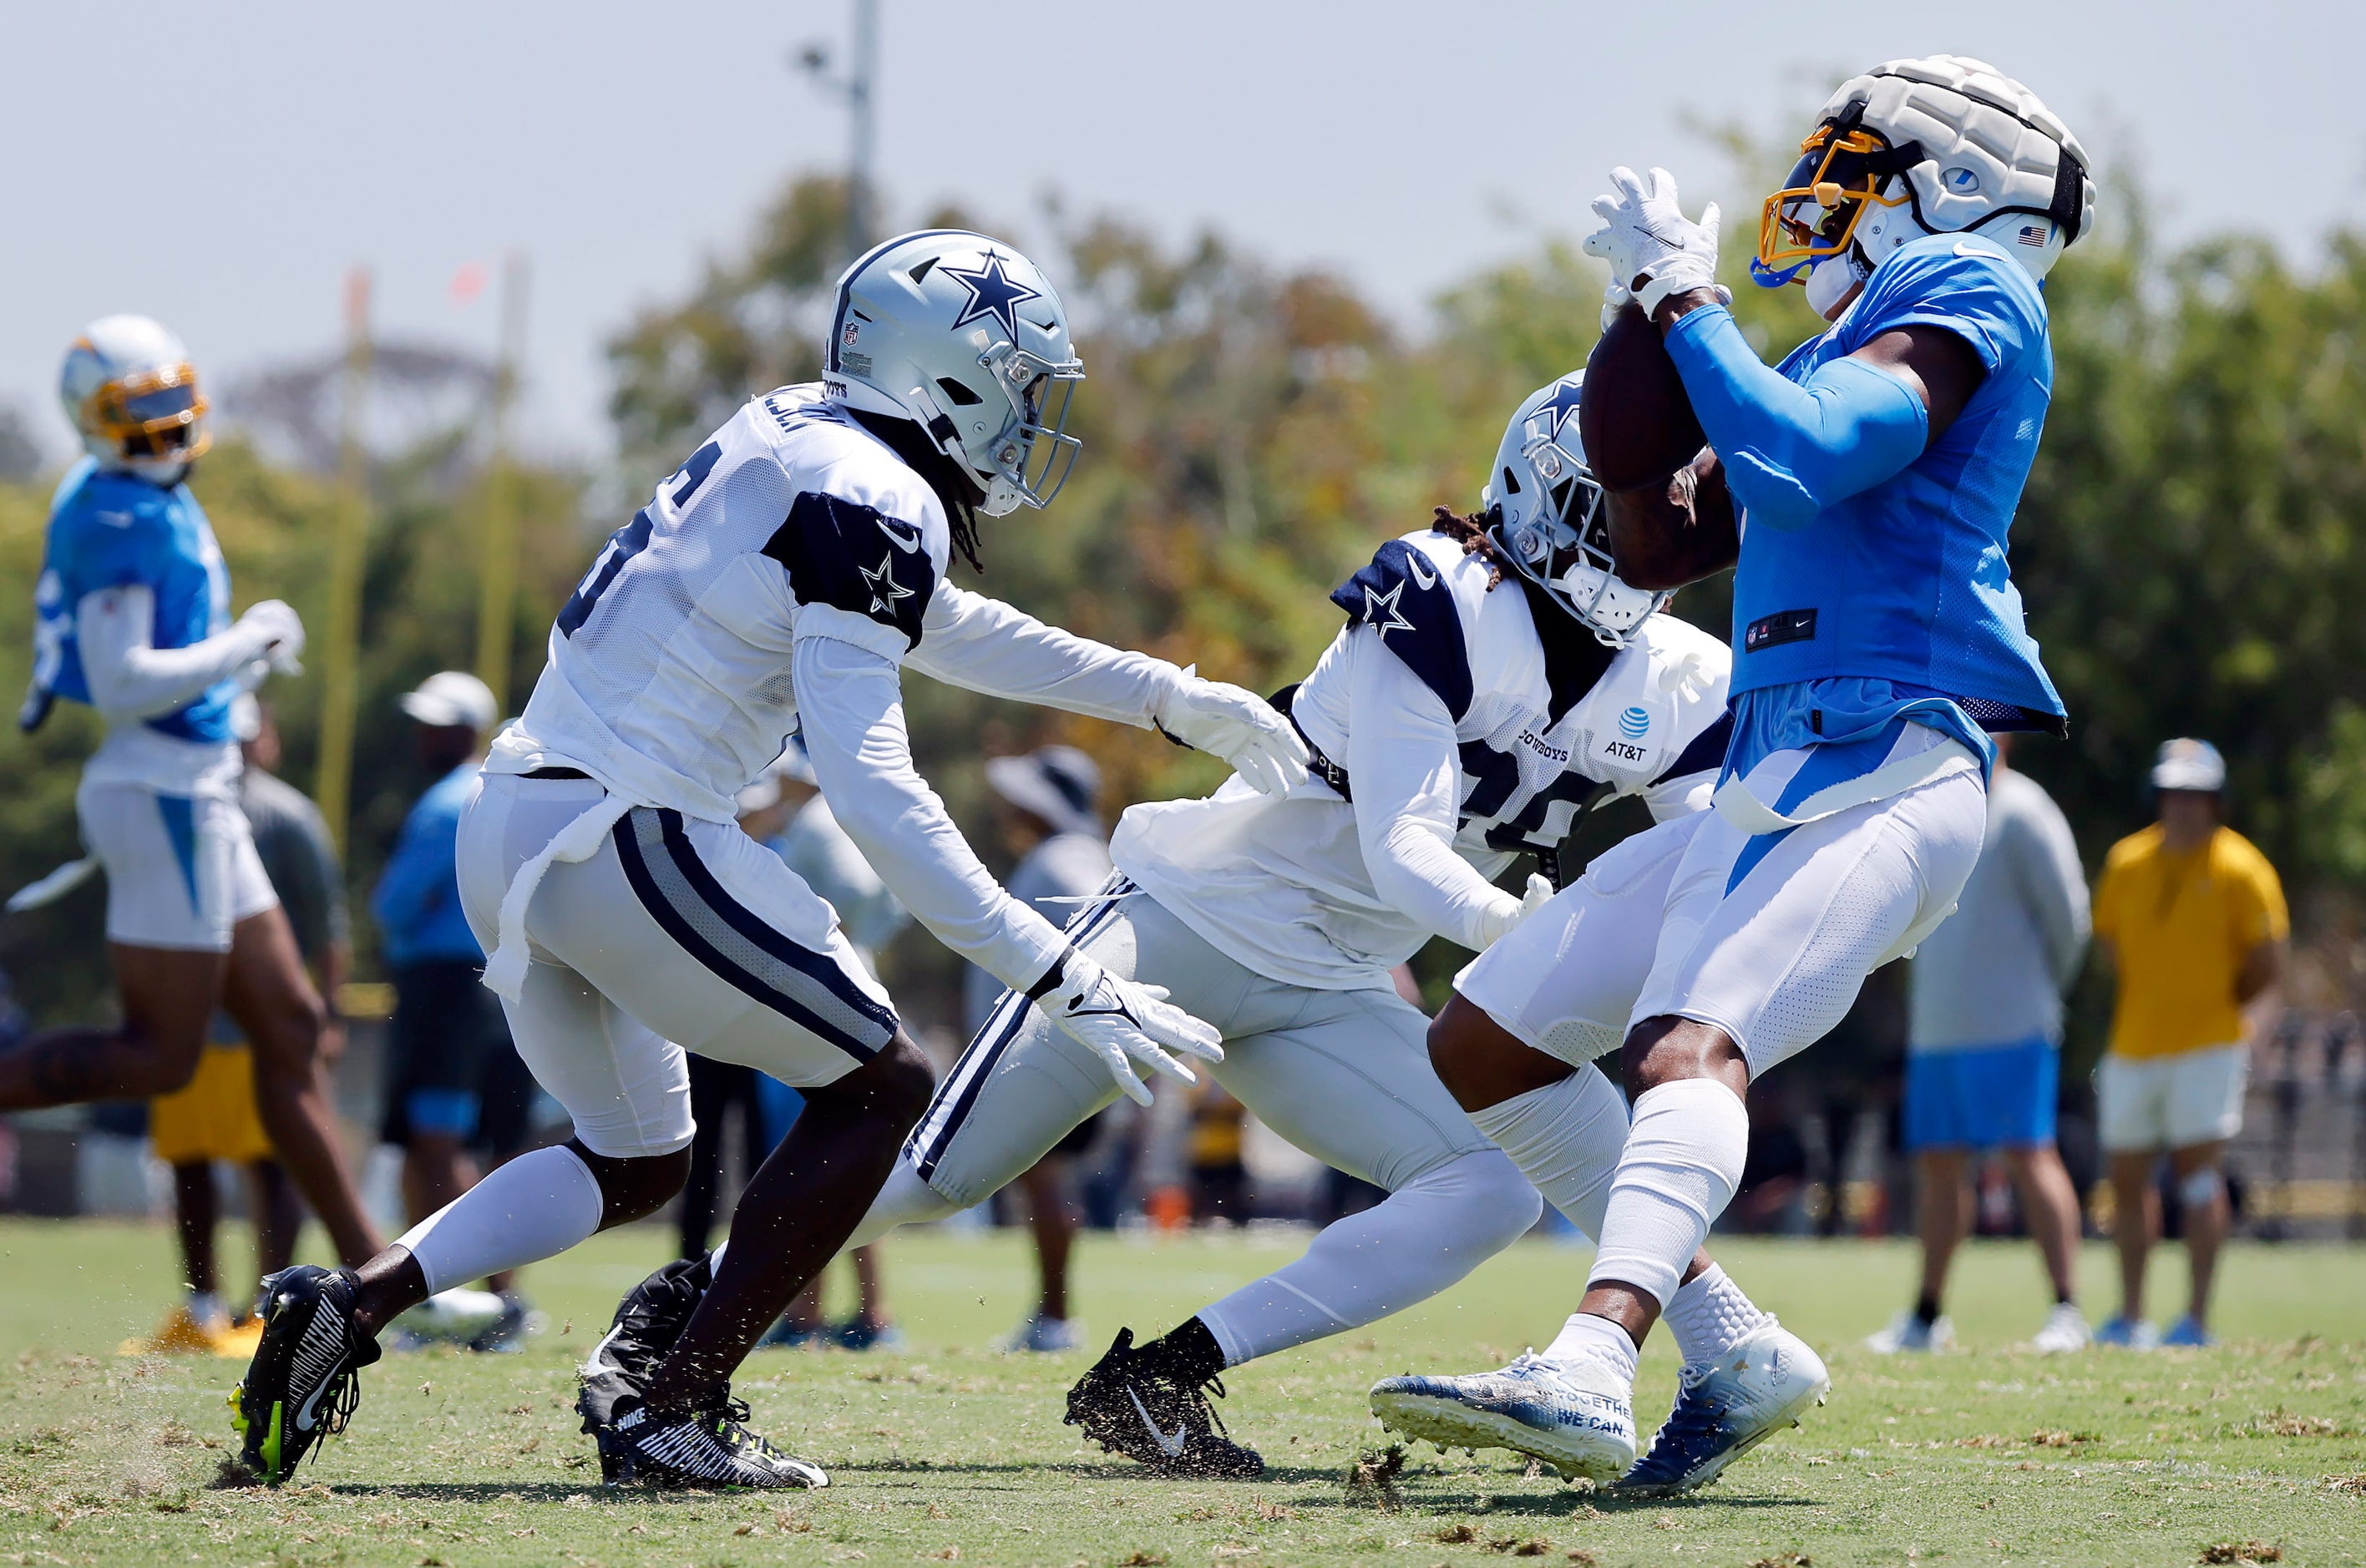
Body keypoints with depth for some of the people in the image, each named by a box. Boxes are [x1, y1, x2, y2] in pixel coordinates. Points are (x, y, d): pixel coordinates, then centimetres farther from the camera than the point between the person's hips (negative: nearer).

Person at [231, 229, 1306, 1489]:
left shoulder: (789, 442, 16)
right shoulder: (874, 506, -13)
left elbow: (940, 629, 30)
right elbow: (866, 781, -21)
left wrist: (1169, 700, 33)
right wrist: (1057, 975, -22)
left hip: (506, 830, 9)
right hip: (626, 839, -9)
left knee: (634, 1163, 23)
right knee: (877, 1085, 5)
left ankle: (351, 1303, 8)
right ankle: (674, 1407, 1)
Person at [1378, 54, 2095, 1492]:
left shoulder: (1961, 294, 0)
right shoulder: (1853, 347, 27)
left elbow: (1801, 466, -18)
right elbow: (1660, 548, 28)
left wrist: (1686, 296, -8)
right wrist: (1646, 324, 18)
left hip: (1877, 764, -10)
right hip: (1784, 773, 10)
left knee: (1691, 1048, -32)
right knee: (1481, 1051, 11)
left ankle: (1590, 1376, -52)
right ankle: (1735, 1357, 6)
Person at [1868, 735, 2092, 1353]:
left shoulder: (2021, 812, -8)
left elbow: (2068, 912, -9)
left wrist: (2046, 986, 1)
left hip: (2010, 1026, -8)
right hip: (1936, 1025, 8)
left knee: (2028, 1154, -11)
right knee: (1939, 1163, 11)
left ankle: (2066, 1309, -11)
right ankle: (1927, 1318, 18)